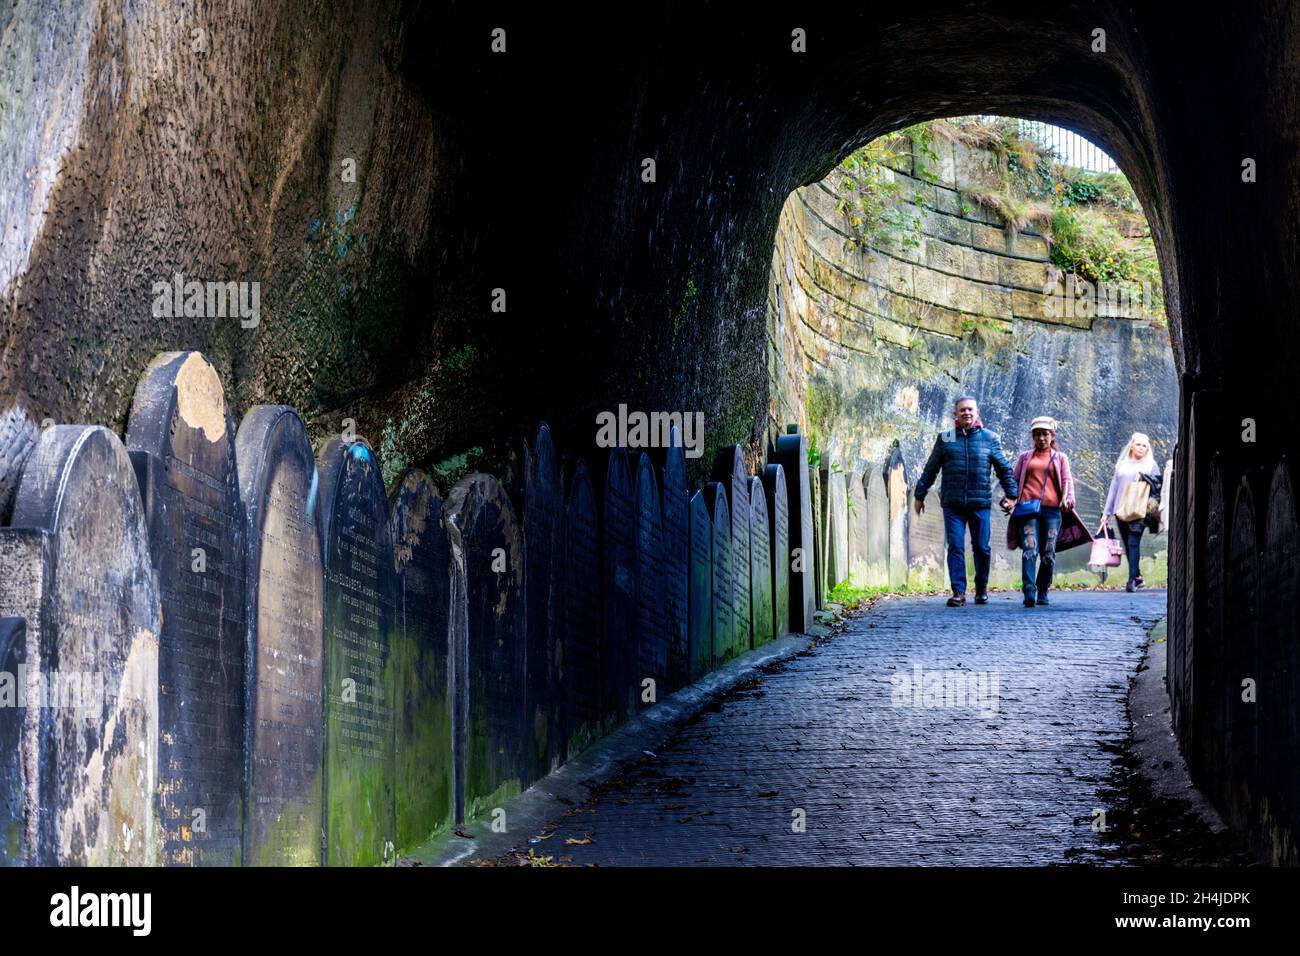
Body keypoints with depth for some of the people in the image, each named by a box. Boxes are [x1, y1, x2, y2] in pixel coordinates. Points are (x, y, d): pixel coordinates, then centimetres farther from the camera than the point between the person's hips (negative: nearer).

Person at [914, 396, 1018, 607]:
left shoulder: (989, 438, 6)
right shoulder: (945, 439, 8)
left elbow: (1004, 469, 10)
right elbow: (930, 470, 13)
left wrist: (1011, 494, 4)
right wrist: (920, 495, 13)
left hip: (980, 503, 0)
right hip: (952, 503, 0)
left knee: (981, 548, 4)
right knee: (955, 547, -6)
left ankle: (982, 590, 20)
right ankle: (958, 593, -6)